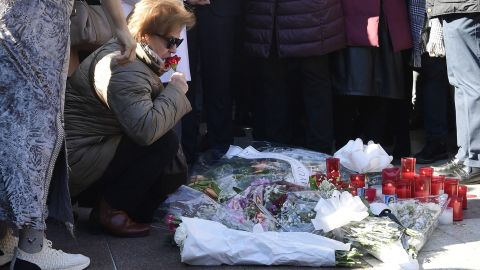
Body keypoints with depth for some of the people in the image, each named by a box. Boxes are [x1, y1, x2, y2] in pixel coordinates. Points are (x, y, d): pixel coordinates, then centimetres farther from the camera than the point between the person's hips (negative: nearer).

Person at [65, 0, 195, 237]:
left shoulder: (137, 61, 12)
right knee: (165, 142, -18)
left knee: (174, 173, 9)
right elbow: (146, 129, -33)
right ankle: (111, 209, -11)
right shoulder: (124, 68, -23)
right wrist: (176, 89, -19)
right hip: (75, 162, -10)